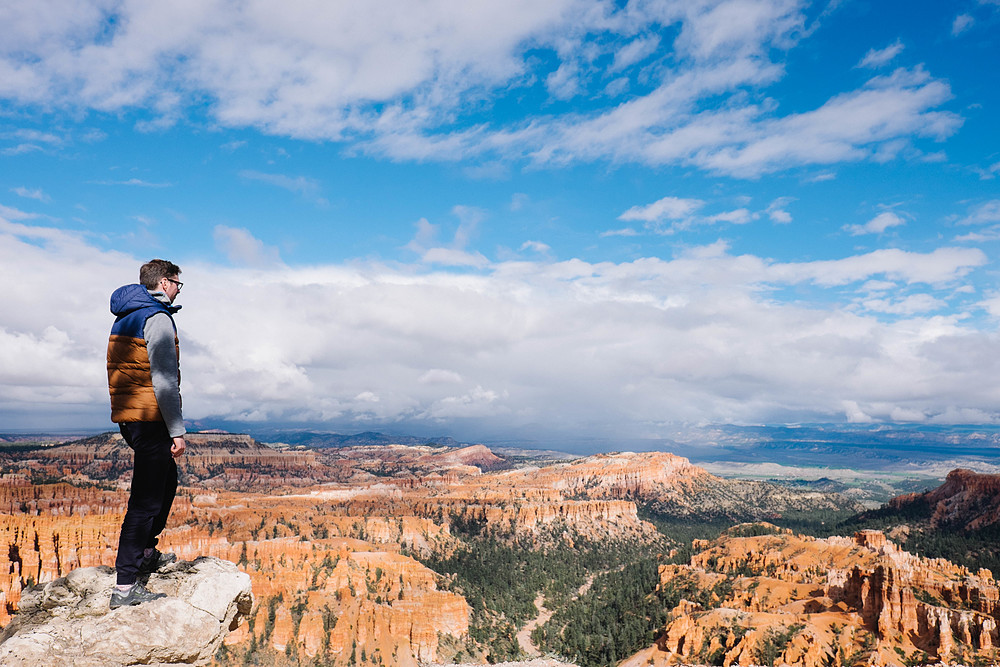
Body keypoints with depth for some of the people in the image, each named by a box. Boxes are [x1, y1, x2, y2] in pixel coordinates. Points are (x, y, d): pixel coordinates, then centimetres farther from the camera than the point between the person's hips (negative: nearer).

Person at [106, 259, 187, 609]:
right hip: (151, 419, -10)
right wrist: (177, 431, -18)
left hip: (127, 416, 10)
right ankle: (125, 586, -4)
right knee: (146, 500, -7)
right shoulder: (158, 318, -13)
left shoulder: (124, 318, 17)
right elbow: (164, 379, -20)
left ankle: (146, 552, 35)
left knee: (166, 479, 25)